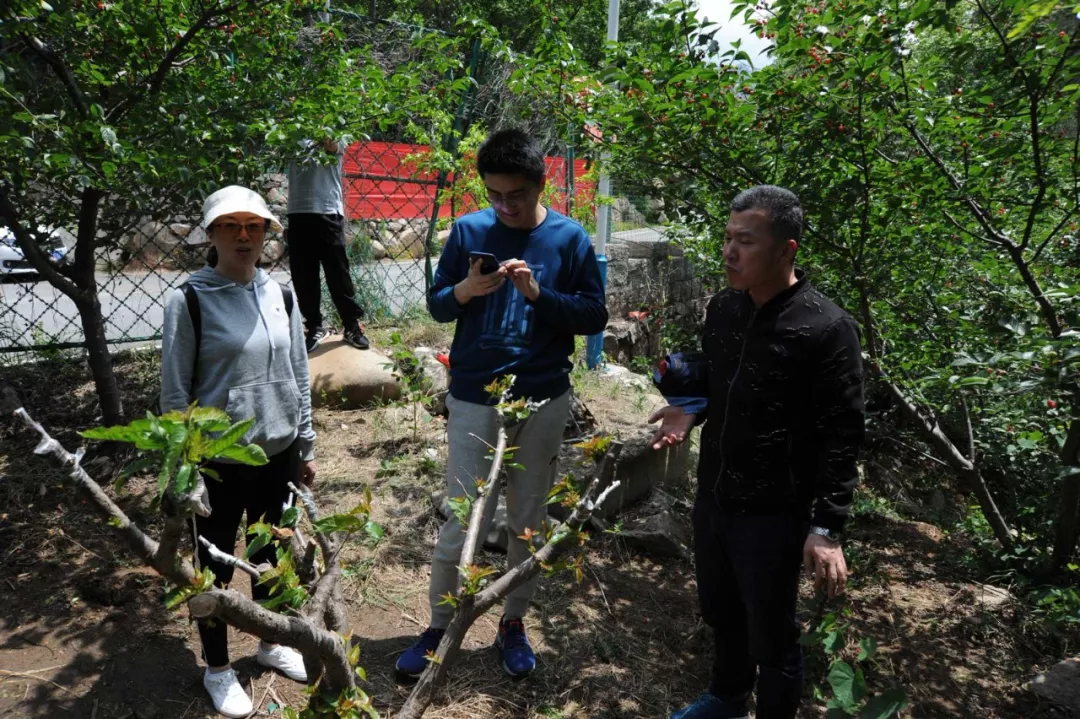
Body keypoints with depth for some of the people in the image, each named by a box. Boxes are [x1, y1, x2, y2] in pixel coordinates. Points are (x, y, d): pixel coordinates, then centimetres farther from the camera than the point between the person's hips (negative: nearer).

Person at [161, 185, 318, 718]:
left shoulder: (279, 296, 2)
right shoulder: (189, 301, -12)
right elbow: (174, 394, -9)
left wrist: (305, 448, 11)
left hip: (276, 455, 4)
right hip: (217, 462, -4)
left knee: (271, 555, 19)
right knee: (216, 567, 13)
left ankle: (271, 645, 42)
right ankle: (217, 668, 34)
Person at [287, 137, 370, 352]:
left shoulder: (336, 138, 8)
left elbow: (331, 145, -14)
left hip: (328, 213, -2)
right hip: (298, 213, 3)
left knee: (338, 274, 1)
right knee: (303, 277, 5)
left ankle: (352, 326, 11)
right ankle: (315, 326, 17)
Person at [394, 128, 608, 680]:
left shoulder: (569, 238, -2)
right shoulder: (468, 230, -1)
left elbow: (594, 316, -3)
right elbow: (436, 305, 4)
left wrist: (539, 294, -18)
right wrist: (464, 290, -18)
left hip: (543, 400, 1)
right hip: (474, 398, 0)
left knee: (528, 520, 13)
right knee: (462, 521, 4)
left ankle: (513, 624, 33)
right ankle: (439, 628, 25)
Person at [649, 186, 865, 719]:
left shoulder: (827, 329, -19)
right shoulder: (722, 307, 1)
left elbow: (841, 436, -17)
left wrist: (825, 526, -19)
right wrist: (690, 406, -4)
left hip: (774, 513, -7)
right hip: (712, 497, 7)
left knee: (771, 636, 12)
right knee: (720, 611, 26)